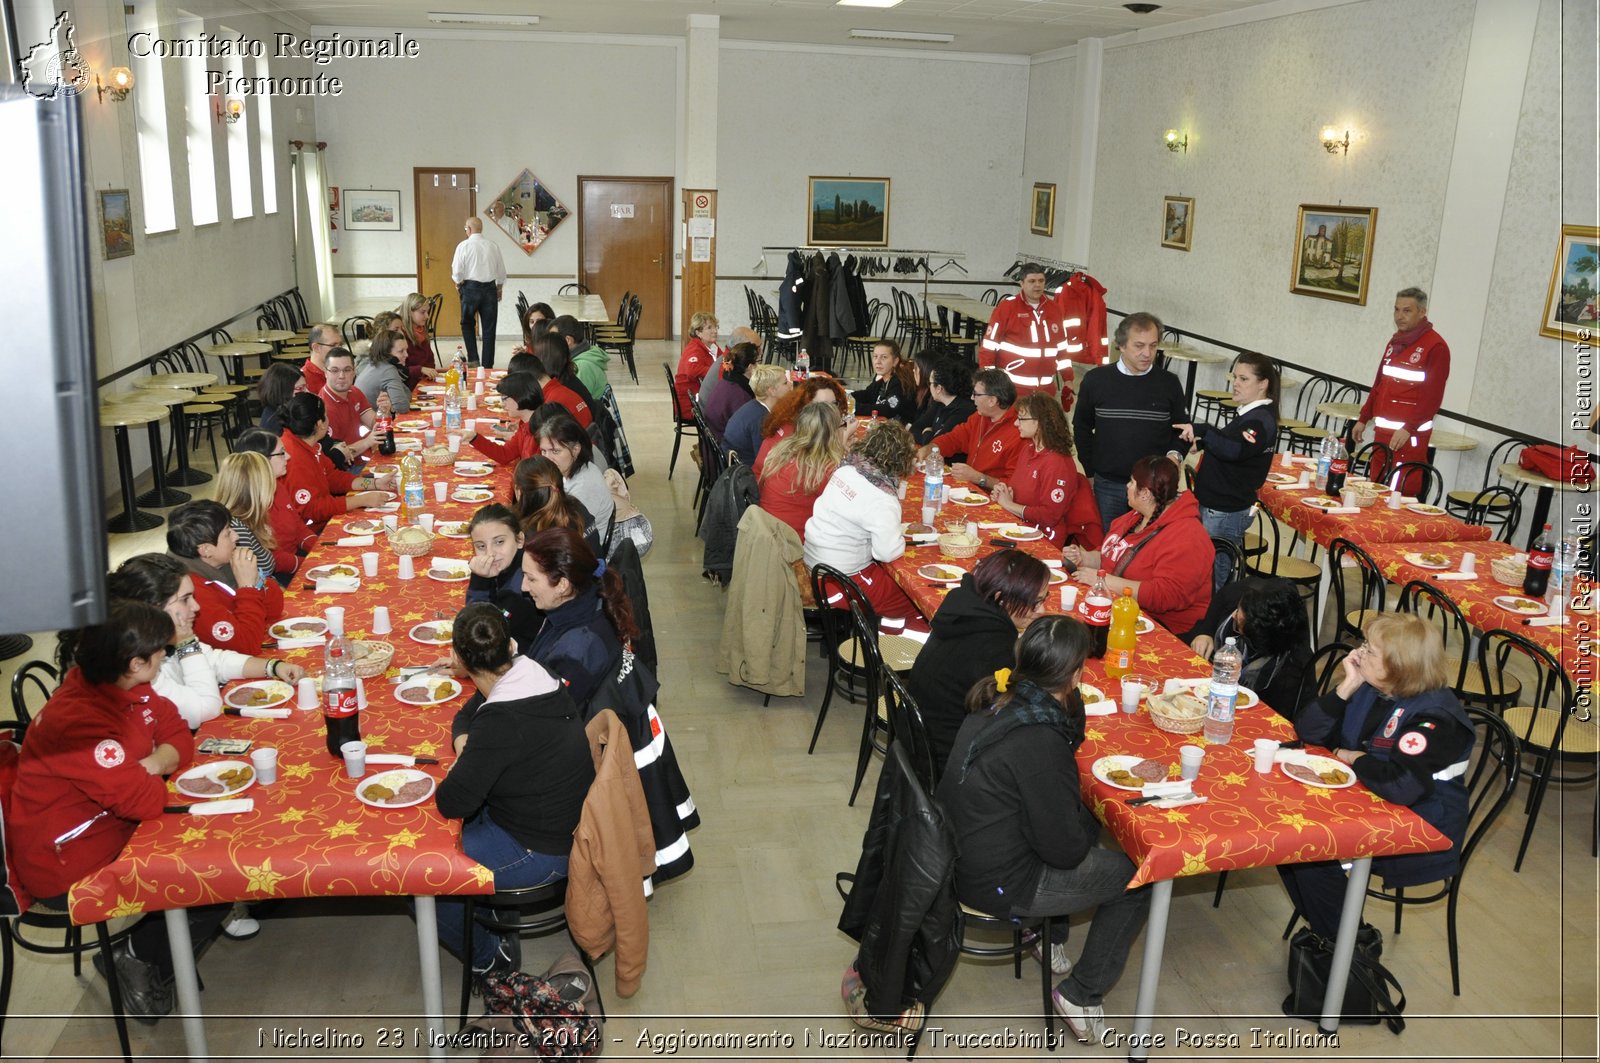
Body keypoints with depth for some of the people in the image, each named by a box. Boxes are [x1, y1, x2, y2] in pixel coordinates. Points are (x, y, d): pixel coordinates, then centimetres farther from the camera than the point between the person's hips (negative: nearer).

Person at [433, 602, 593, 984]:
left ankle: (490, 957, 14)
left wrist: (462, 766, -7)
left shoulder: (503, 723, -32)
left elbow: (451, 803, -27)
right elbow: (466, 715, 13)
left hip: (540, 852, -9)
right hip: (558, 823, 9)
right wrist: (465, 743, -8)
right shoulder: (530, 672, -5)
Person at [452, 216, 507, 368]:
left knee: (468, 325, 14)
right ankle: (487, 365, 9)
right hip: (490, 288, 2)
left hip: (470, 287, -2)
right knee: (489, 328, 6)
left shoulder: (464, 246, -7)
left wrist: (458, 284, 10)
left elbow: (457, 270, -9)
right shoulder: (493, 247, 3)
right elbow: (501, 272, 8)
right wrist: (499, 288, 23)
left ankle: (473, 359, 4)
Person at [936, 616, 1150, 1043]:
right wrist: (1090, 821, -1)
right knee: (1138, 877, 8)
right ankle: (1082, 993, 19)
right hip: (994, 883, -8)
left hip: (962, 852, 8)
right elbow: (1066, 847, -20)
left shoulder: (1001, 698, -6)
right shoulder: (1040, 744, -30)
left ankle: (1049, 936, 38)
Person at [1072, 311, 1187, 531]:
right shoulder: (1096, 379, -2)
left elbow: (1181, 430, 9)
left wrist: (1174, 454, -10)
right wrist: (1091, 470, 6)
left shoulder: (1169, 383, -2)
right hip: (1108, 485, 1)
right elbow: (1082, 427, 9)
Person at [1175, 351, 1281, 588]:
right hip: (1215, 505, 10)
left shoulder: (1262, 420, -18)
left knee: (1215, 579, -3)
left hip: (1227, 512, -10)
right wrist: (1202, 442, 13)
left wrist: (1202, 432, -44)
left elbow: (1235, 450, -37)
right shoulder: (1248, 413, 12)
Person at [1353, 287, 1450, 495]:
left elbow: (1433, 397, -14)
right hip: (1383, 431, 8)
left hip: (1410, 435, -8)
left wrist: (1409, 429, -20)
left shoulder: (1436, 346, -9)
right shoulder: (1395, 342, 16)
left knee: (1403, 493, -10)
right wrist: (1363, 418, 20)